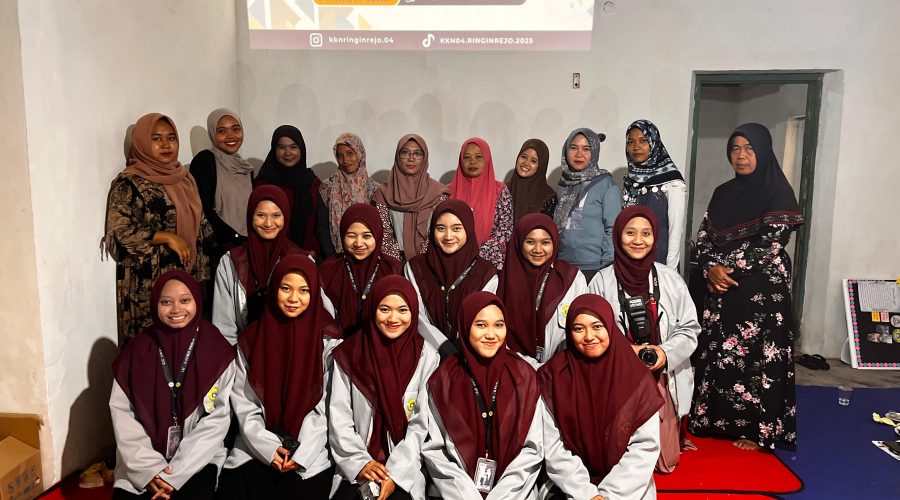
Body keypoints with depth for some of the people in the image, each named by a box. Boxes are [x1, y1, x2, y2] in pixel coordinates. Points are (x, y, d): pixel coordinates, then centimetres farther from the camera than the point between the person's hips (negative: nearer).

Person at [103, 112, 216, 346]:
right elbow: (121, 230, -15)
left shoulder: (184, 178, 12)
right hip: (148, 284, -6)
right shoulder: (129, 182, -7)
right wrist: (168, 237, -18)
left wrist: (202, 273, 11)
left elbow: (200, 224, 16)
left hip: (189, 278, 6)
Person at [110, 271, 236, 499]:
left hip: (196, 460, -1)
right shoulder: (136, 351, 0)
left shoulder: (217, 351, -6)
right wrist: (150, 469, -13)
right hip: (143, 462, 2)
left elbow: (216, 420, -8)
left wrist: (175, 474, -13)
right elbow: (122, 415, -3)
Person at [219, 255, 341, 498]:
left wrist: (301, 454, -10)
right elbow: (243, 401, 3)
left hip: (309, 452, -1)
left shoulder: (328, 340, 0)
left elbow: (328, 405, -2)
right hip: (257, 448, 2)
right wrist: (268, 447, -8)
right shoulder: (251, 339, 7)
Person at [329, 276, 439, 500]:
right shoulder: (349, 354, 0)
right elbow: (339, 416, 0)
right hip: (354, 468, 1)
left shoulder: (427, 357, -2)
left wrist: (395, 473, -10)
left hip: (405, 469, -1)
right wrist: (359, 462, -11)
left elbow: (422, 425, -3)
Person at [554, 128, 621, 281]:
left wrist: (607, 269, -12)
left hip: (593, 268, -4)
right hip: (562, 268, 4)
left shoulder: (606, 185, -3)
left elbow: (613, 229, -7)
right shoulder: (562, 186, 11)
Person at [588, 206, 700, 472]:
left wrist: (667, 352, -12)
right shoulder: (602, 281, -3)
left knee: (664, 460, 2)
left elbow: (689, 329, 5)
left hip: (662, 379, 1)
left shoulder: (670, 279, 1)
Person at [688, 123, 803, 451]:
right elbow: (703, 237, 9)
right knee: (718, 355, 7)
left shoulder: (779, 193, -4)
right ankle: (717, 421, 19)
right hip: (722, 289, 5)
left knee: (758, 357, -2)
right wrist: (712, 268, -9)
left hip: (763, 289, -5)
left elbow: (771, 243, -12)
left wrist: (730, 269, -12)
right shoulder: (723, 193, 12)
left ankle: (758, 431, 10)